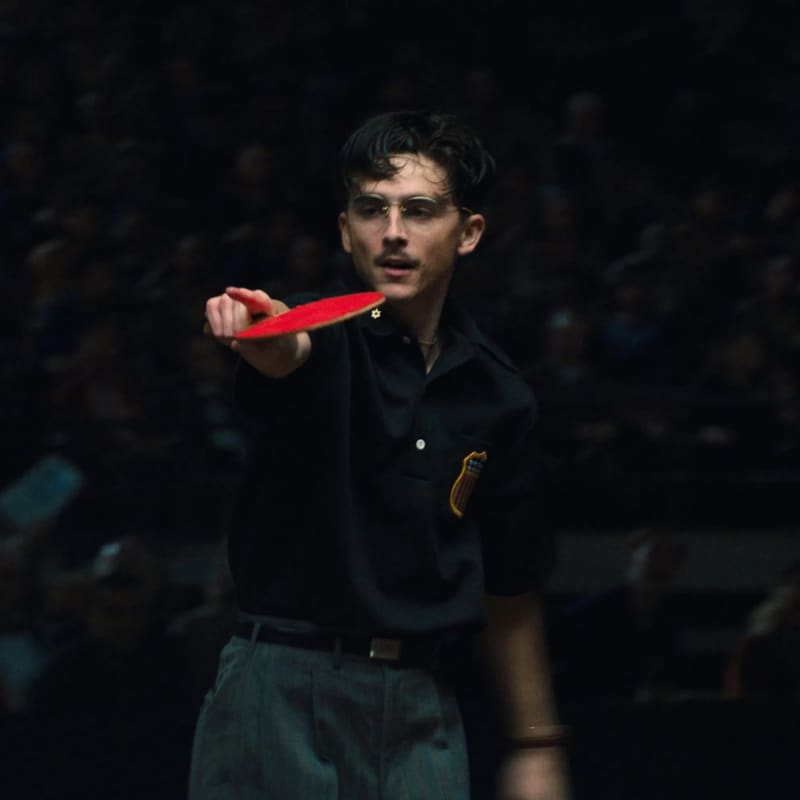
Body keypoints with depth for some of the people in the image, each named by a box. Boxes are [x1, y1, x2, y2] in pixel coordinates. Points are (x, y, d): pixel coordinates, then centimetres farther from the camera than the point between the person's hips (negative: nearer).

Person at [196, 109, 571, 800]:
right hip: (283, 687, -3)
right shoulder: (325, 335, -4)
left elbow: (510, 587, 16)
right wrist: (258, 332, -54)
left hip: (422, 712, 4)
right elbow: (286, 355, -30)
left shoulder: (499, 395, 9)